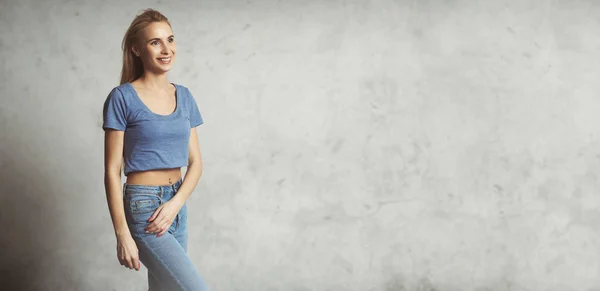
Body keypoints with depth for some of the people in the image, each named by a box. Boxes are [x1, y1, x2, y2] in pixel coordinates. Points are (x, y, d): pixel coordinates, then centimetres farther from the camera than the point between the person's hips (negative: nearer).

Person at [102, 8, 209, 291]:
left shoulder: (184, 96, 8)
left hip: (176, 205, 6)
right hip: (143, 207, -6)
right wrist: (122, 234, -15)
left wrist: (175, 204, -9)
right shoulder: (123, 98, -9)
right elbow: (112, 171, -10)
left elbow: (195, 162, 8)